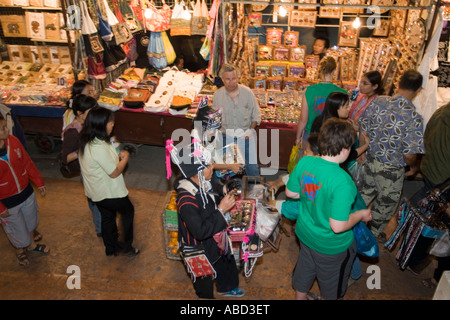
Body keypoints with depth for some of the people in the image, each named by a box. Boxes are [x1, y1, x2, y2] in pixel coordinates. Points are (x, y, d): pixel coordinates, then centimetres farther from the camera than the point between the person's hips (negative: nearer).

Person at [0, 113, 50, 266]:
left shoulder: (12, 140, -13)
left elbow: (27, 162, 0)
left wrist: (39, 182, 6)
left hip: (26, 192, 5)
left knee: (31, 221, 26)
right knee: (16, 227, 19)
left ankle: (31, 244, 55)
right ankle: (20, 249, 50)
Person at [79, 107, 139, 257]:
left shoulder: (86, 141, -3)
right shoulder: (99, 148, -33)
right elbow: (114, 173, -24)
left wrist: (117, 156, 1)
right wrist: (125, 158, -10)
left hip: (96, 192, 9)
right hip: (109, 193, -9)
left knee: (107, 216, 24)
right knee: (128, 211, 15)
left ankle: (111, 248, 42)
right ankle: (126, 247, 27)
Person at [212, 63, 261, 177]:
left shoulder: (247, 92, -6)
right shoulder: (217, 95, -4)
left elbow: (256, 115, 2)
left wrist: (250, 130, -11)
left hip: (246, 136, -1)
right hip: (226, 137, 1)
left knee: (252, 167, 3)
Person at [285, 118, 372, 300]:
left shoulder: (304, 162, -18)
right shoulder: (342, 182, -36)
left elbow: (290, 193, -3)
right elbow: (338, 226, -30)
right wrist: (361, 215, -13)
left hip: (305, 234, 6)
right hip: (331, 245, -6)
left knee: (305, 267, 33)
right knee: (331, 285, 27)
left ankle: (300, 296, 57)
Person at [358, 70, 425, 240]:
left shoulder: (378, 101, -12)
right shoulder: (414, 118, -26)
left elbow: (362, 128, -2)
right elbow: (409, 156, -21)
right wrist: (413, 165, 2)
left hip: (370, 160, 5)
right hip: (391, 169, -4)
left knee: (365, 192, 28)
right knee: (386, 202, 21)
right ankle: (375, 233, 44)